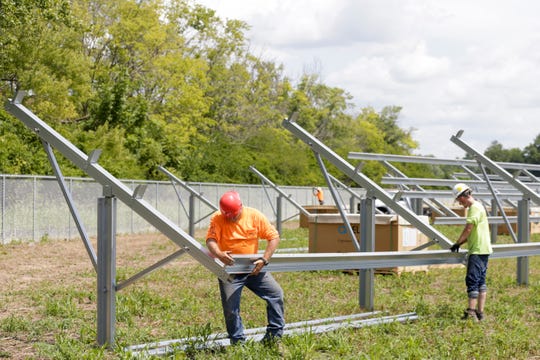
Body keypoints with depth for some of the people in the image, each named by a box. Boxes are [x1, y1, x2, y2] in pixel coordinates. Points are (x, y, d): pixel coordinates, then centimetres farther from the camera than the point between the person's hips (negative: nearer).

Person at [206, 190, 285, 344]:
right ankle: (238, 341, 11)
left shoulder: (255, 216, -8)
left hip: (253, 268, 2)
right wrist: (218, 254, -47)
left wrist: (264, 259, -20)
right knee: (230, 307, -7)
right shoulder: (217, 219, -11)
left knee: (276, 293, -4)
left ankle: (275, 334, 7)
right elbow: (211, 240, -24)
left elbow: (274, 237, -8)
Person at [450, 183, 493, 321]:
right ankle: (480, 312, 14)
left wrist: (457, 243, -7)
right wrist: (460, 243, 15)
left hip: (478, 250, -11)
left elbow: (468, 229, -17)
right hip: (482, 250, 11)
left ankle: (471, 313, -13)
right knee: (481, 281, 11)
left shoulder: (475, 207, -12)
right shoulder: (477, 207, 19)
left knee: (472, 280, -11)